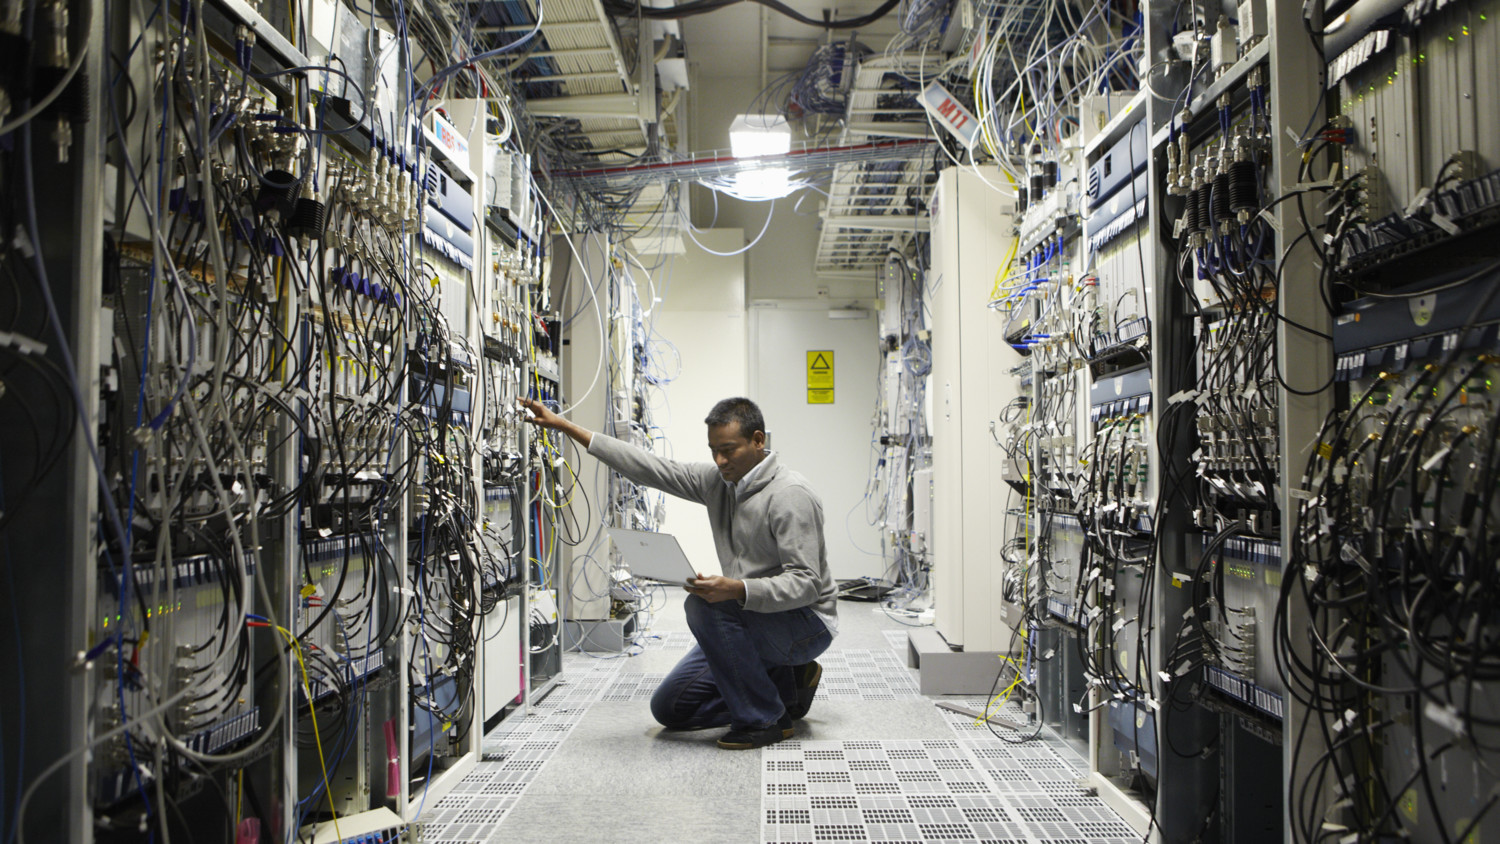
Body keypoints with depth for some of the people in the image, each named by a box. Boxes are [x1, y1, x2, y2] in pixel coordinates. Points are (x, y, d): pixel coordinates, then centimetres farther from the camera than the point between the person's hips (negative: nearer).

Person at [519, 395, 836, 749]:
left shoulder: (791, 495, -21)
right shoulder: (718, 480, 2)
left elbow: (805, 583, -26)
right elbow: (648, 467, 2)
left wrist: (736, 589, -42)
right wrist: (563, 425, -1)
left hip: (806, 624, -8)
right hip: (752, 622, 8)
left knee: (705, 604, -32)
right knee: (670, 708, 4)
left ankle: (763, 718, -15)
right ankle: (787, 682, 13)